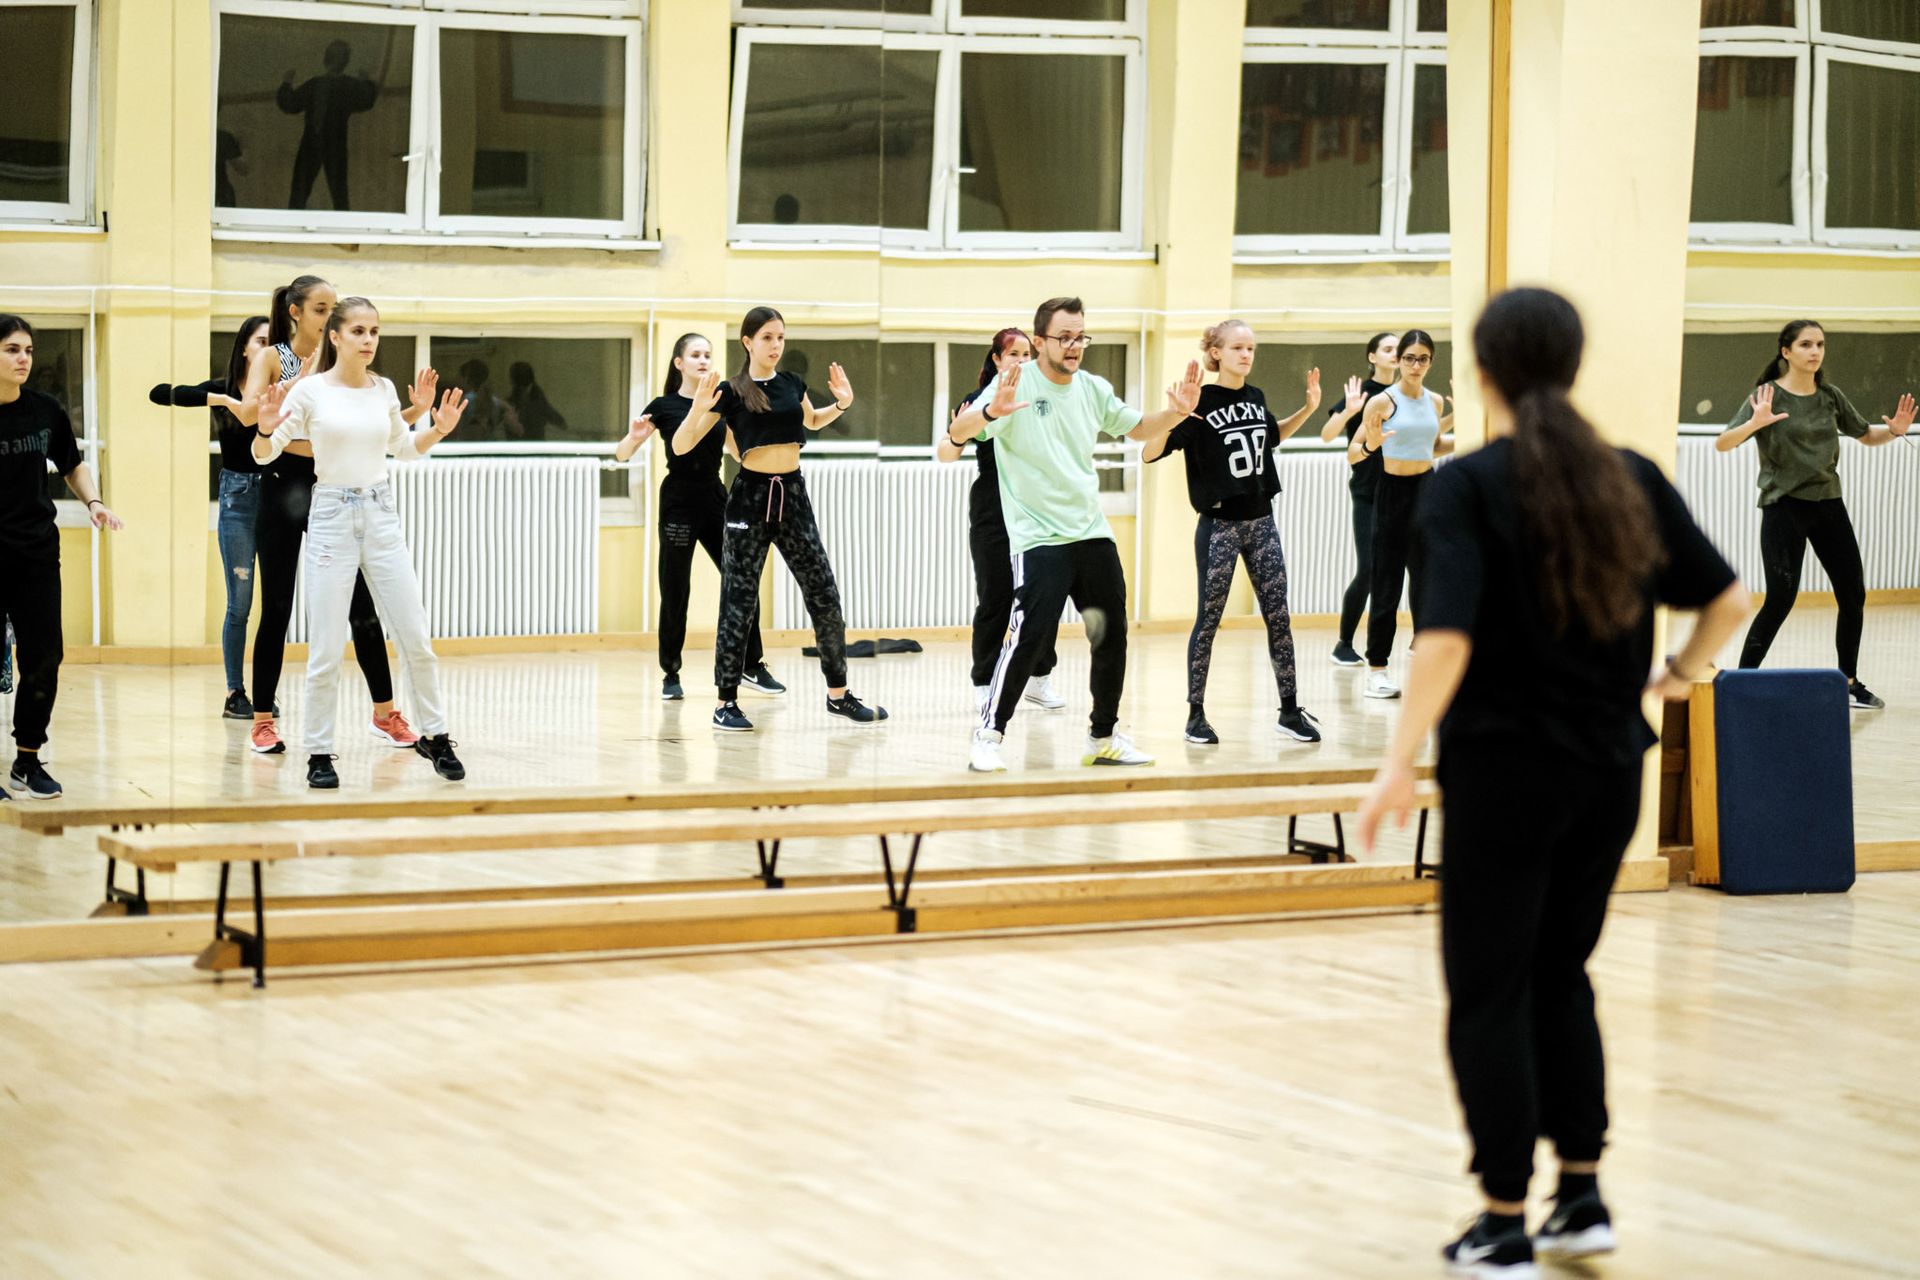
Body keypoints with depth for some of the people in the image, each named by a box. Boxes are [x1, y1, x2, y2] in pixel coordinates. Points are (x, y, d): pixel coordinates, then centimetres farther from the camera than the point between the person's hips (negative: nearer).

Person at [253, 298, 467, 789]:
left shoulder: (384, 390, 6)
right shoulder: (309, 391, -6)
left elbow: (405, 449, 21)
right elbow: (263, 455, -2)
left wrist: (439, 430, 4)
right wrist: (266, 429, -23)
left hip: (381, 517, 4)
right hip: (331, 517, -3)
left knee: (415, 638, 4)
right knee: (326, 651, -3)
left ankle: (435, 736, 19)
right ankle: (319, 754, 8)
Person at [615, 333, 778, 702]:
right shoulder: (664, 406, -3)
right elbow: (622, 454, -2)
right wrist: (634, 436, -23)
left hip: (715, 499, 3)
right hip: (678, 502, -3)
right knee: (675, 591, 0)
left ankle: (753, 667, 11)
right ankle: (671, 675, 11)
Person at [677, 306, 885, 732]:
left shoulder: (792, 384, 8)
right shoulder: (730, 392, -6)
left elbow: (812, 421, 30)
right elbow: (680, 446, -8)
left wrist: (842, 404, 12)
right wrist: (698, 409, -24)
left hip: (794, 495, 4)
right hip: (751, 496, -4)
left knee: (824, 596, 3)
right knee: (739, 601, -2)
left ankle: (838, 694, 14)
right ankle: (726, 702, 4)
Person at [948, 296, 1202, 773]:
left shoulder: (1093, 389, 8)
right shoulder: (1016, 383, -10)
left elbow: (1139, 429, 22)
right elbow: (957, 434, -20)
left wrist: (1177, 412, 1)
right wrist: (991, 412, -41)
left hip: (1092, 533, 6)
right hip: (1038, 538, -6)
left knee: (1112, 636, 9)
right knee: (1029, 636, -18)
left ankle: (1103, 738, 23)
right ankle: (988, 737, -6)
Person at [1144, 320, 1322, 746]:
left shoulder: (1255, 398, 7)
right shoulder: (1201, 402, -11)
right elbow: (1150, 454, -16)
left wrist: (1308, 409, 17)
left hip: (1261, 520, 5)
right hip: (1219, 523, -5)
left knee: (1279, 616, 3)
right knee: (1208, 620, 0)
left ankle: (1290, 711, 9)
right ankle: (1196, 715, 9)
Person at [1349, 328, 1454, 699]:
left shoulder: (1435, 402, 7)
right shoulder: (1382, 401, -8)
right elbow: (1352, 453, -10)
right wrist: (1370, 444, -31)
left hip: (1427, 488, 5)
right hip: (1392, 490, -5)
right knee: (1387, 581, -2)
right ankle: (1376, 670, 3)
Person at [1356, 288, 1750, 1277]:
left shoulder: (1467, 486, -12)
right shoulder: (1631, 480, 3)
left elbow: (1446, 640, -22)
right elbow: (1726, 599, 7)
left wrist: (1400, 763, -18)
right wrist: (1680, 673, 24)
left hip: (1504, 767, -5)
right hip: (1608, 771, 5)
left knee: (1490, 994, 5)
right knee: (1560, 975, 20)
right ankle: (1583, 1197, 20)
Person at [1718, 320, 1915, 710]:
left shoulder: (1831, 396, 7)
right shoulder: (1768, 396, -9)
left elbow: (1866, 436, 18)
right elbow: (1722, 444, -18)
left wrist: (1894, 430, -3)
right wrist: (1754, 423, -37)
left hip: (1828, 503, 6)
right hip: (1784, 505, -6)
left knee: (1853, 594, 7)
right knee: (1781, 598, -12)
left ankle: (1849, 684, 21)